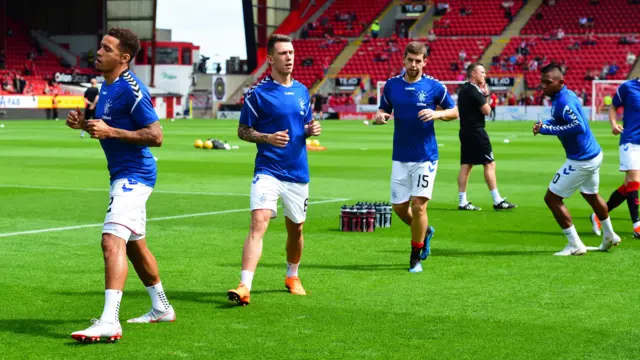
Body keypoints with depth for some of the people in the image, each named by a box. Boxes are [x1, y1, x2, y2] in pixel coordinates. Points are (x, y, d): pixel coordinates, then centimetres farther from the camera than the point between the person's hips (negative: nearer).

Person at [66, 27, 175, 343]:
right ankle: (161, 309, 37)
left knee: (112, 240, -23)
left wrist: (110, 131, -24)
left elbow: (155, 136, -21)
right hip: (125, 175, 11)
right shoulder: (107, 86, 11)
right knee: (134, 245, 21)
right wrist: (85, 123, 5)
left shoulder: (131, 90, -18)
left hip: (133, 176, -11)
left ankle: (109, 322, -30)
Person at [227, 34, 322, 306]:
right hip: (268, 171, -5)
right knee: (258, 222, -21)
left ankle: (292, 276, 39)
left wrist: (312, 130, -2)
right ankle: (245, 286, -27)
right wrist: (267, 137, -19)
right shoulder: (258, 92, -5)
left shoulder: (302, 91, 11)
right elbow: (242, 131, -2)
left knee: (296, 228, 15)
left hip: (298, 172, 5)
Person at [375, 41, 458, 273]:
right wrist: (380, 116, -9)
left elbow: (454, 112, 4)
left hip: (425, 156, -3)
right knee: (399, 207, 5)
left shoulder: (434, 86, -5)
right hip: (400, 157, 3)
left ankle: (416, 257, 8)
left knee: (418, 205, -8)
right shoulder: (392, 84, 3)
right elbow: (384, 110, 15)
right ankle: (424, 231, 36)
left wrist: (437, 114, -17)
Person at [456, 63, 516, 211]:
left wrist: (484, 95, 8)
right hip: (476, 131, -10)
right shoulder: (473, 91, -15)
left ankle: (462, 201, 7)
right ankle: (497, 201, -5)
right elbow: (486, 111, -14)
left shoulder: (464, 90, 14)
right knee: (490, 164, -5)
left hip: (465, 131, 10)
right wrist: (485, 96, 1)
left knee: (466, 165, 8)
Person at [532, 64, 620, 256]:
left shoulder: (563, 101, -25)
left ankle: (575, 245, 4)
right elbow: (559, 119, 20)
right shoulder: (565, 95, 6)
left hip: (581, 160, -11)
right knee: (591, 195, 31)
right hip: (594, 154, 11)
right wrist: (543, 124, -1)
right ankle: (609, 236, 48)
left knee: (552, 198, -2)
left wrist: (547, 129, -29)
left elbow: (579, 126, -35)